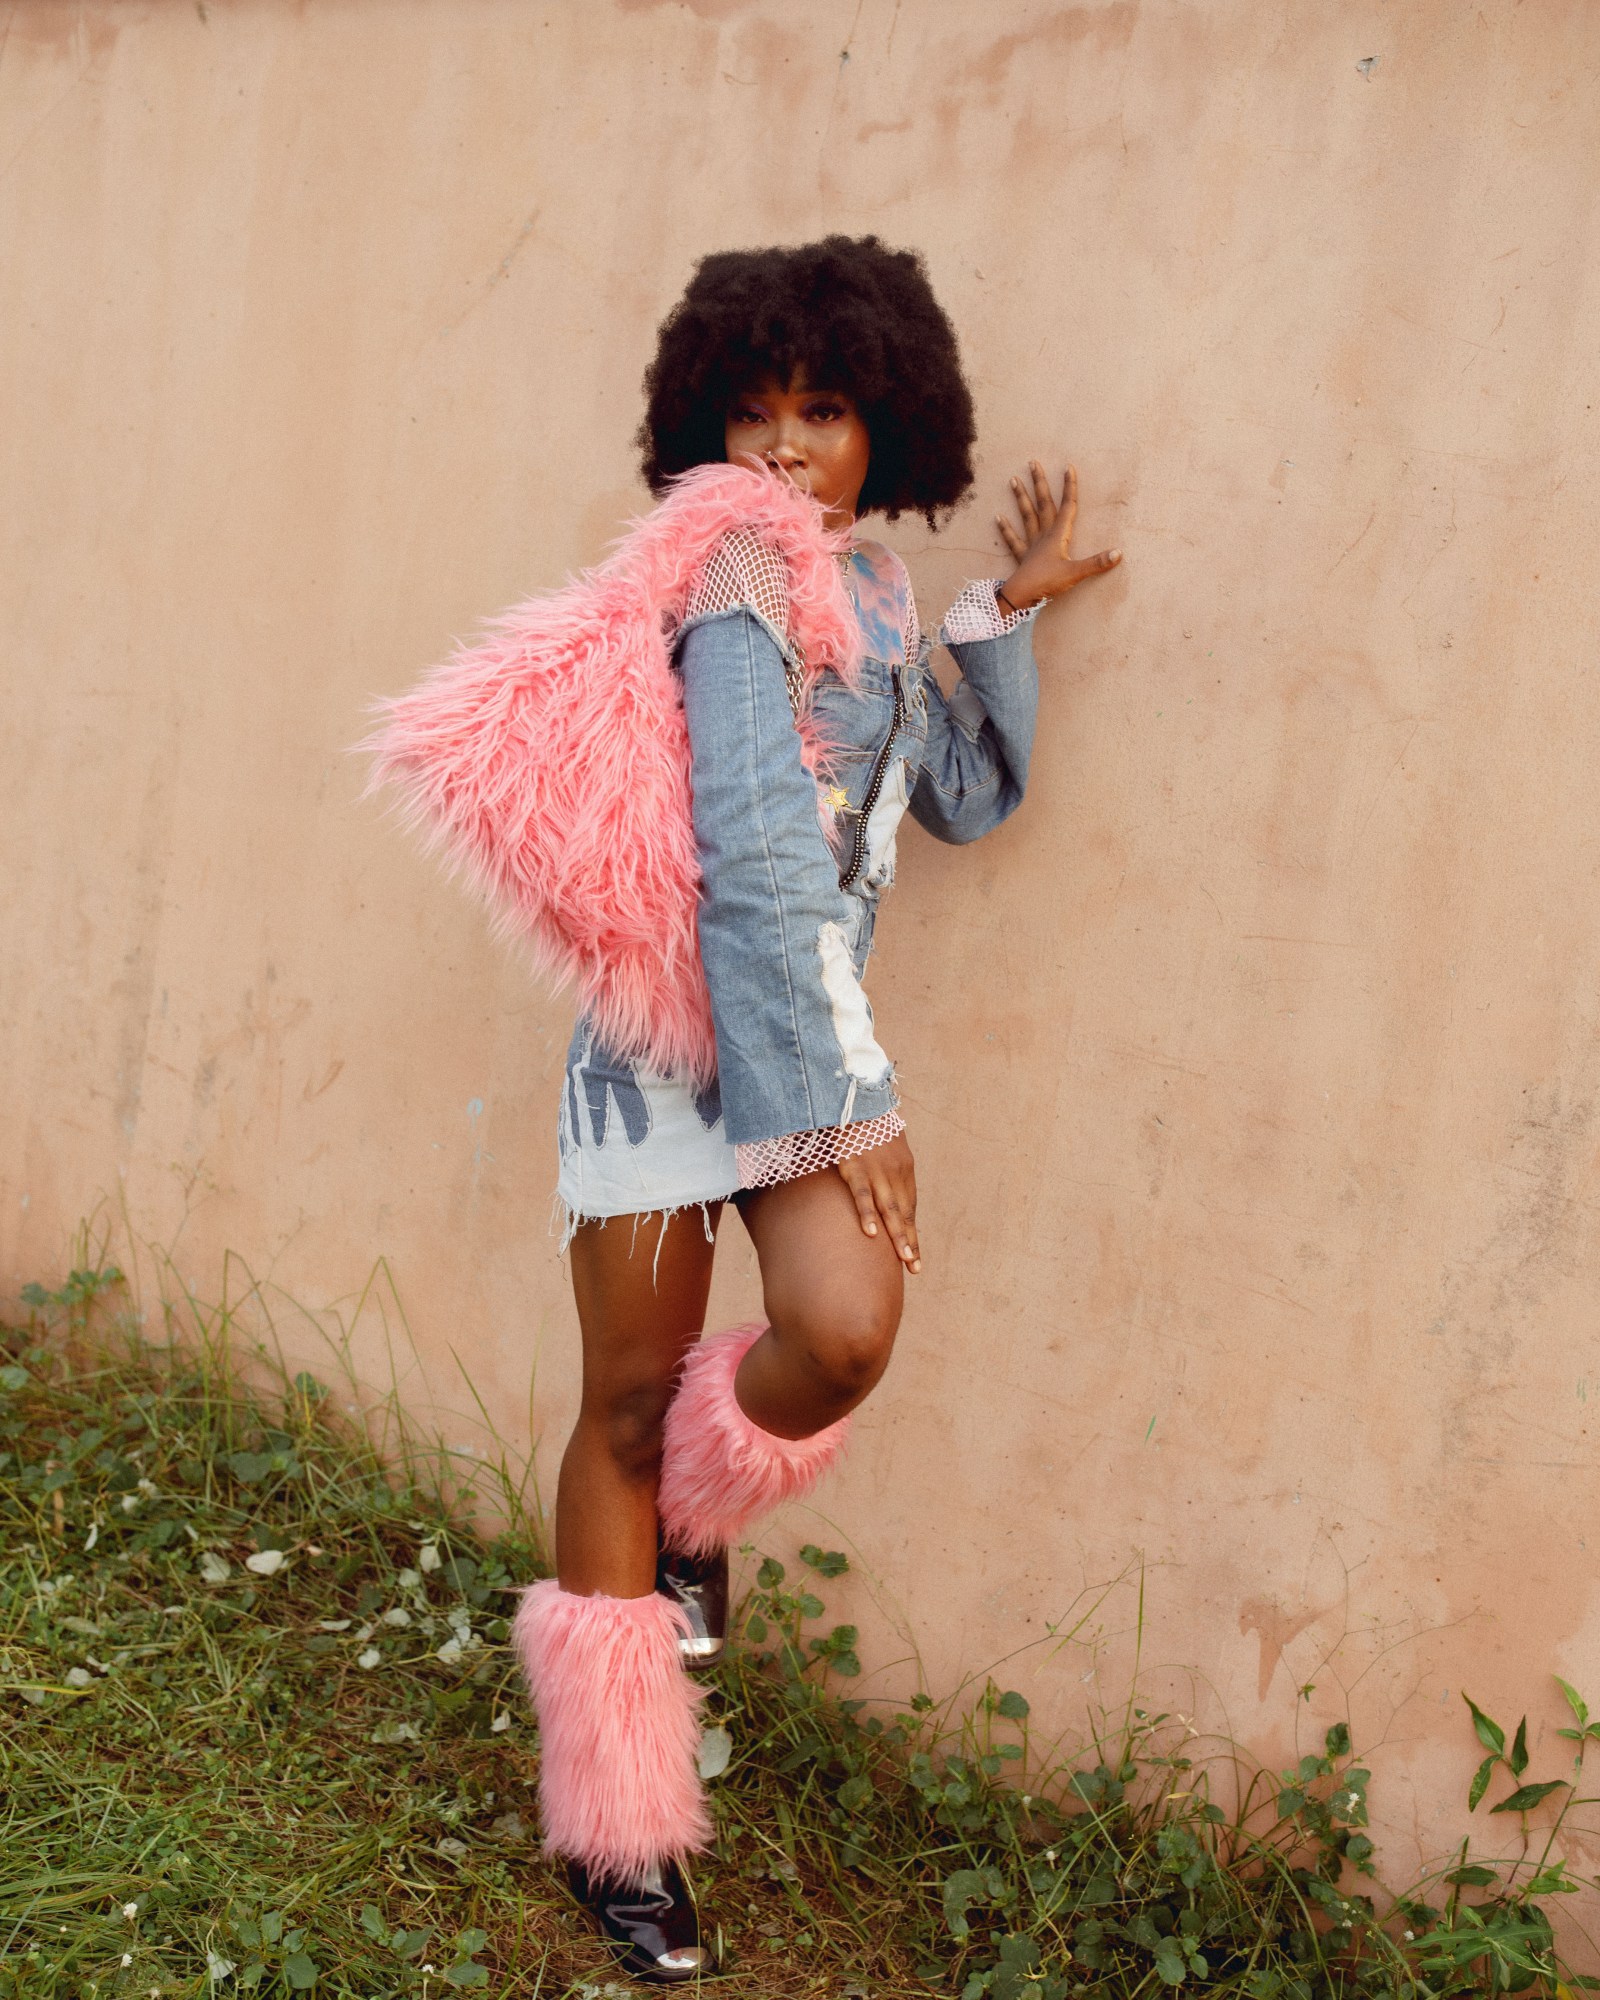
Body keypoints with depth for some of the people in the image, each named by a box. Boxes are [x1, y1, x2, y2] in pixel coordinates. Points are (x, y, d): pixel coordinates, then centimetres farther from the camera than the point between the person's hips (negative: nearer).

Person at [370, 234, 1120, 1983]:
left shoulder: (870, 592, 12)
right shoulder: (741, 575, -11)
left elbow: (971, 798, 20)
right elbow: (754, 855, -18)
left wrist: (1006, 613, 12)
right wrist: (843, 1105, -16)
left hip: (810, 1020, 6)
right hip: (672, 1022, -6)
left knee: (846, 1333, -19)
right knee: (632, 1396, 3)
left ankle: (689, 1515, 18)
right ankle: (615, 1826, 20)